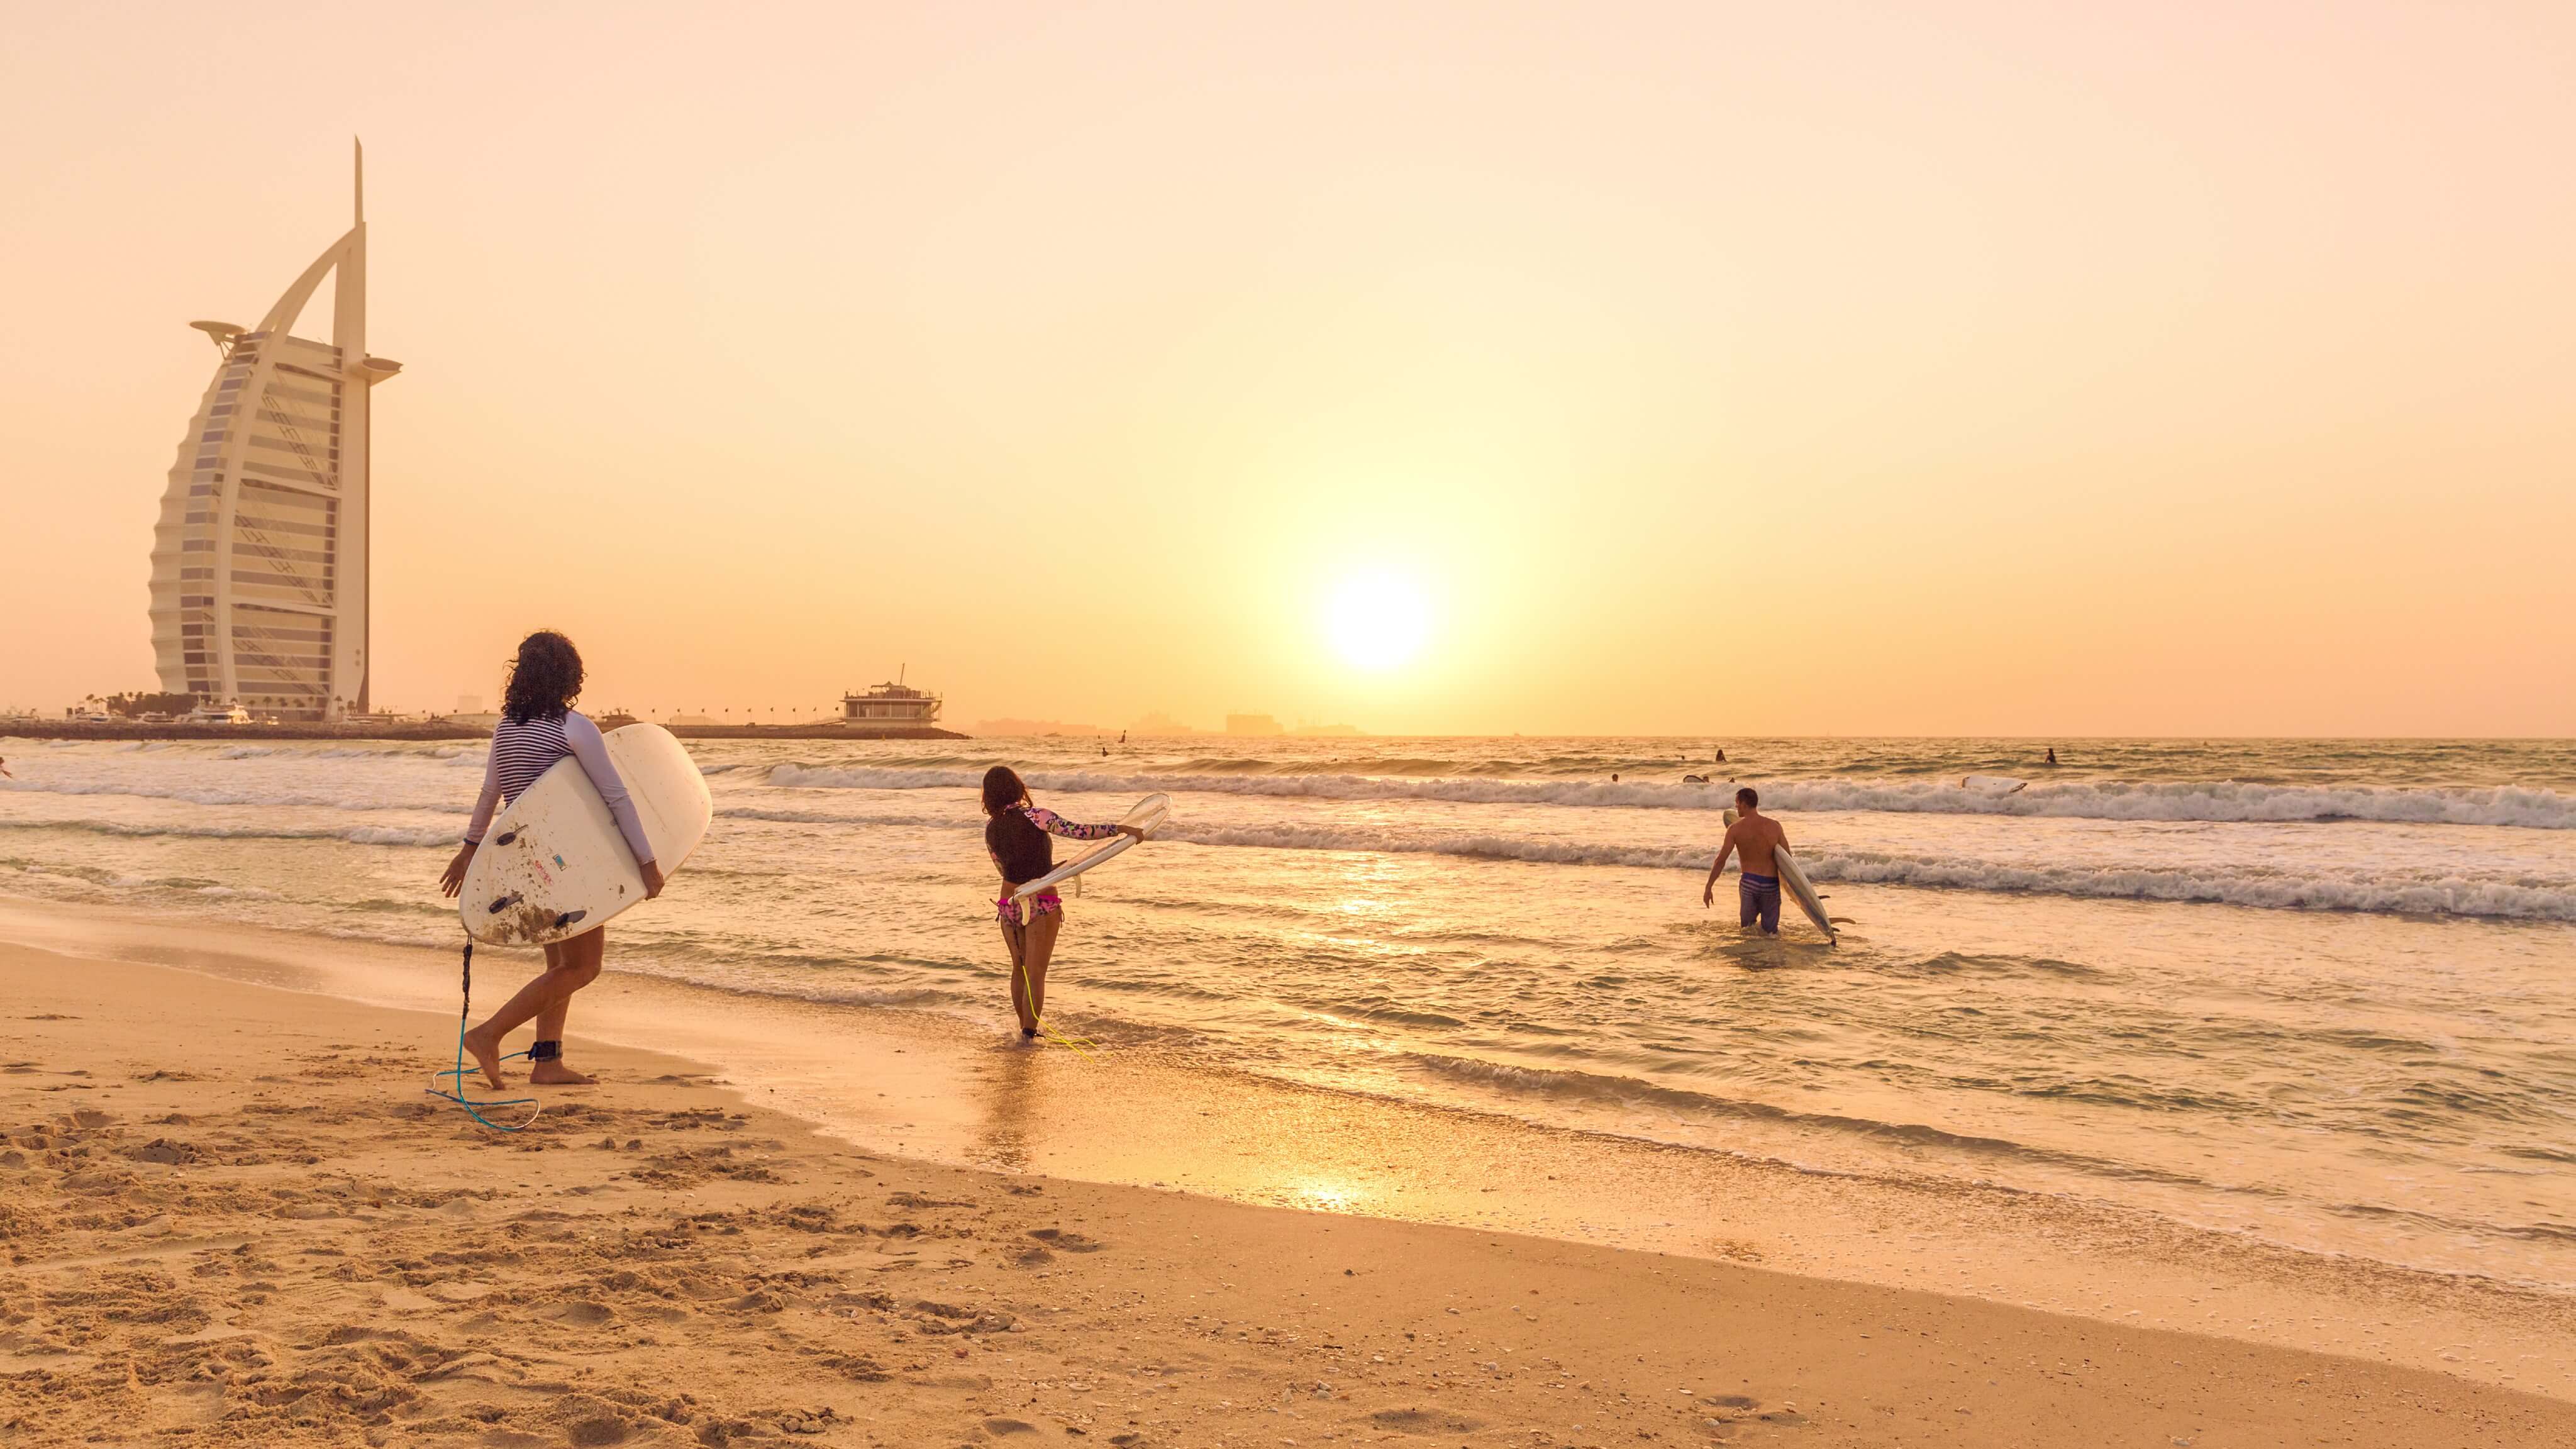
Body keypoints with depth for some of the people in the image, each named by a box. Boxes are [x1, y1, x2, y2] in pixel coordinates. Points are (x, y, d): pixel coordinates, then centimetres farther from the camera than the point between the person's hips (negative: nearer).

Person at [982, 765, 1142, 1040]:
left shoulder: (991, 829, 3)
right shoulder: (1033, 817, -14)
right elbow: (1077, 831, -24)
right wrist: (1121, 829, -19)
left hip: (1008, 904, 5)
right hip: (1042, 906, -5)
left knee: (1019, 970, 20)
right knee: (1035, 974, 2)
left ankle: (1025, 1029, 31)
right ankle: (1029, 1035, 5)